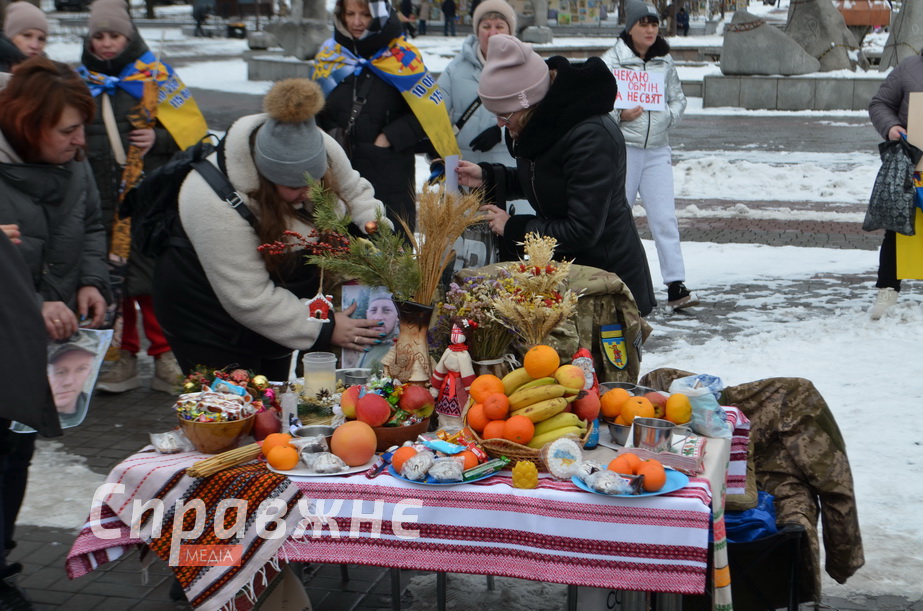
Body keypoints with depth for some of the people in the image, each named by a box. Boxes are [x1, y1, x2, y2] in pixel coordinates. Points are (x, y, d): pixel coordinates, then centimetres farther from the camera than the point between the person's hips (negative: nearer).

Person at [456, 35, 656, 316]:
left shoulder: (590, 138, -27)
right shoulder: (544, 126, 1)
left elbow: (582, 231, -27)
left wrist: (513, 228, -17)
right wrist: (488, 176, 3)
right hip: (560, 268, 8)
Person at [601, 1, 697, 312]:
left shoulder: (664, 61, 8)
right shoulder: (611, 61, -5)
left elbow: (678, 98, 15)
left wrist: (669, 116, -5)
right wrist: (621, 115, -20)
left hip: (657, 149, 3)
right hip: (622, 148, -3)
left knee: (665, 219, -3)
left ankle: (676, 288, -4)